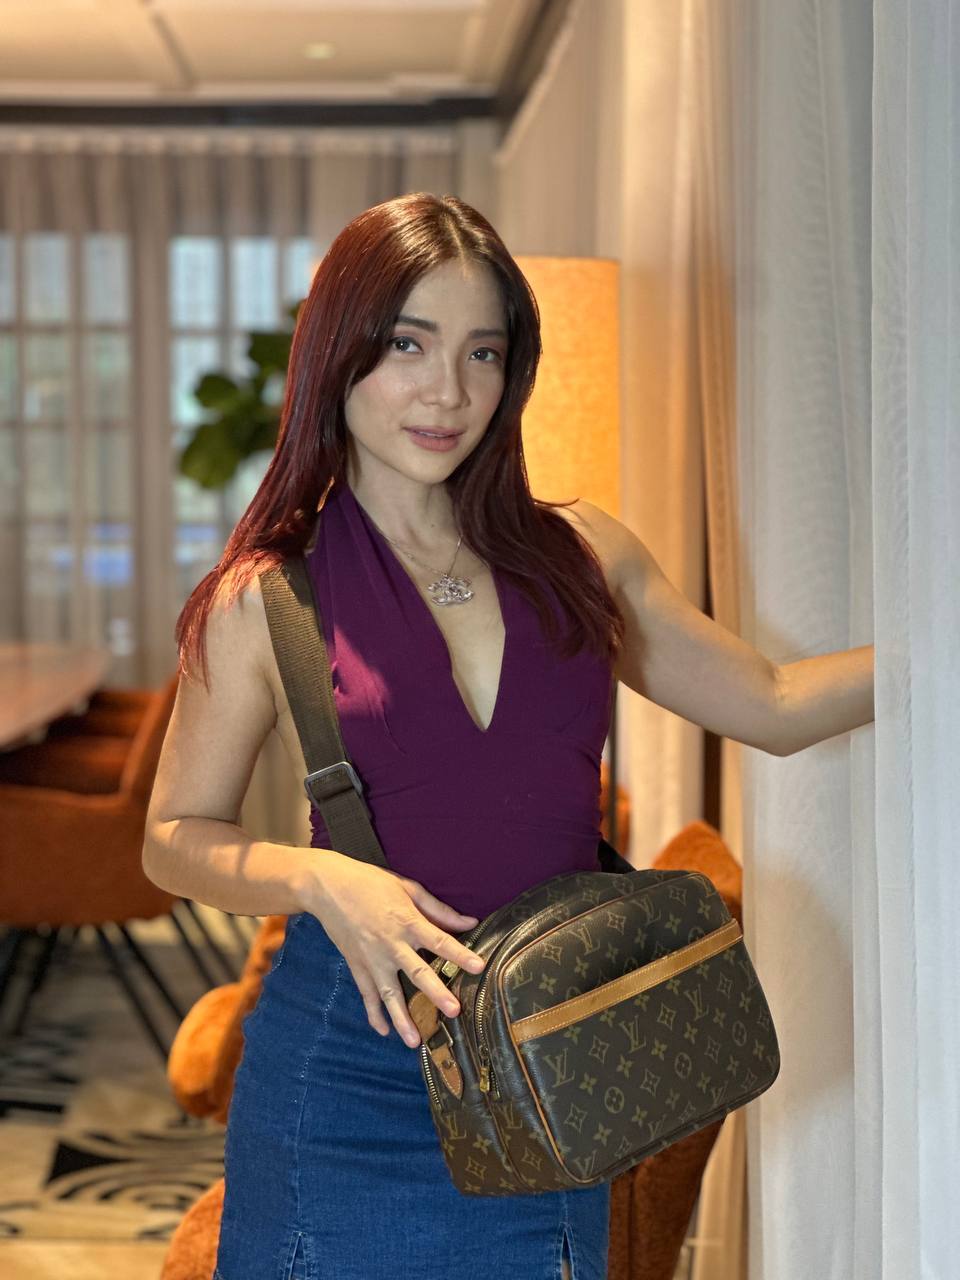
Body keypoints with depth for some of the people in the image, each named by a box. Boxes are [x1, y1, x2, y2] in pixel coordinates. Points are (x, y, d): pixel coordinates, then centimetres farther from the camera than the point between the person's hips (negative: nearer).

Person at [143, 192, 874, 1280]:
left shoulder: (577, 556, 4)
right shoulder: (268, 598, -5)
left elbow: (776, 706, 11)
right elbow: (176, 838, 1)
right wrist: (321, 879, -17)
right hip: (353, 1059, -3)